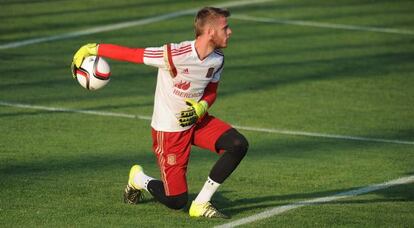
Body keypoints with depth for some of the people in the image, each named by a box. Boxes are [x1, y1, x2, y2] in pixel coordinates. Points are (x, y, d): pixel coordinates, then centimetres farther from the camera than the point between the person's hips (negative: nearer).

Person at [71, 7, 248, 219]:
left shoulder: (217, 59, -6)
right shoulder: (175, 55, -29)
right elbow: (128, 53, -23)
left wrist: (201, 107, -14)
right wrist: (91, 49, -20)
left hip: (196, 121, 6)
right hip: (168, 130, -6)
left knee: (238, 145, -18)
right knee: (176, 201, -4)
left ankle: (201, 204, -6)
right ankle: (139, 179, 30)